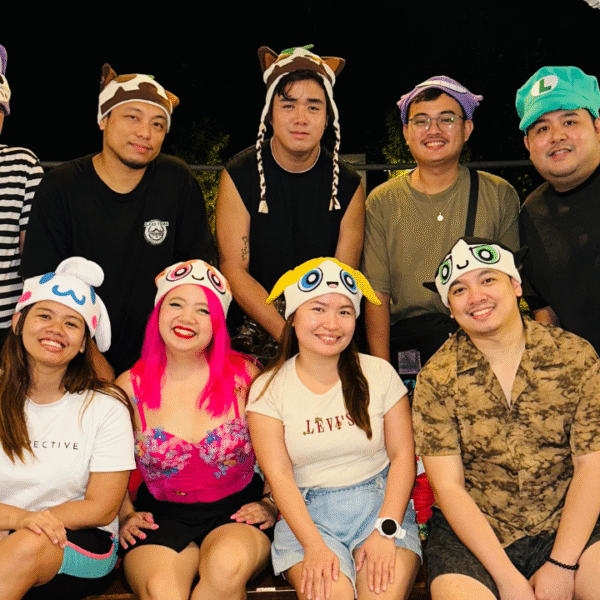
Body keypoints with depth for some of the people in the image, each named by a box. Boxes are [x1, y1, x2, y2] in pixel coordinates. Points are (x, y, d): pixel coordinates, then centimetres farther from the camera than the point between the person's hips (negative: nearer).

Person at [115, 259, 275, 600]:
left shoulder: (245, 376, -2)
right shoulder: (130, 386, 0)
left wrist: (270, 505, -2)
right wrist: (126, 516, 0)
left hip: (236, 512, 1)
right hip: (161, 516, 0)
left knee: (228, 565, -33)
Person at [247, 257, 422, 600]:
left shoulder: (379, 374, 5)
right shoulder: (268, 389, 1)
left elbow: (403, 454, 1)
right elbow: (279, 475, -6)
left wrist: (385, 531, -12)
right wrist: (314, 546, -18)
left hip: (380, 502, 1)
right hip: (307, 514, -1)